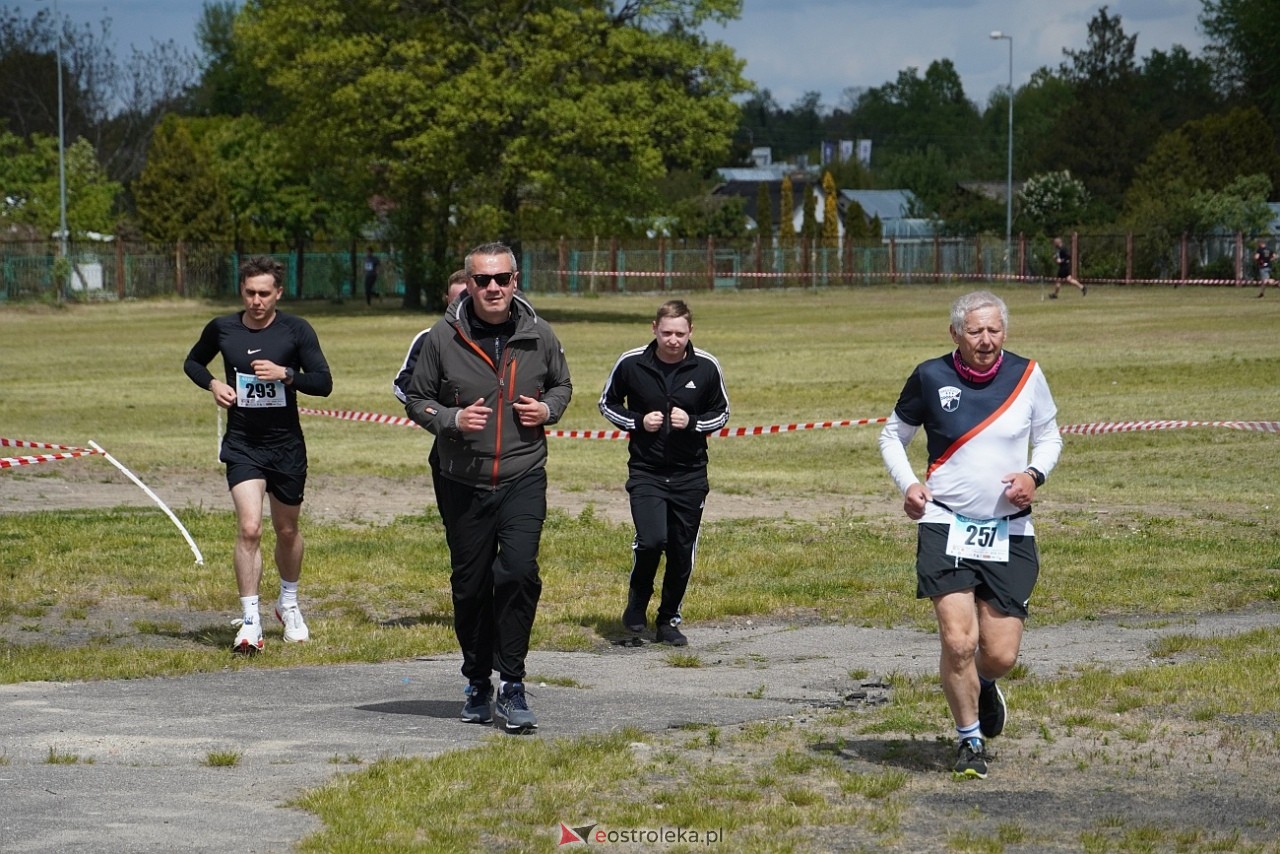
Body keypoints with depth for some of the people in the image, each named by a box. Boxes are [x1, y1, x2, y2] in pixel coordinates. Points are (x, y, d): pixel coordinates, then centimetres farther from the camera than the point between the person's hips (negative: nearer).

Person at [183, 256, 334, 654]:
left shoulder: (296, 330, -6)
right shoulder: (222, 329, -1)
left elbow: (323, 383, -8)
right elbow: (193, 362, 16)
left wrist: (285, 374, -24)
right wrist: (212, 383, -5)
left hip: (286, 445, 1)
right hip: (242, 445, -1)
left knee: (287, 530, 15)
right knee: (249, 528, -16)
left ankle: (289, 604, 39)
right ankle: (250, 622, -12)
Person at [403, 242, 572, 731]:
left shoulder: (539, 336, 1)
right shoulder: (444, 337, -4)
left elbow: (561, 384, 18)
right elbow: (416, 399, 5)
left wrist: (549, 409, -4)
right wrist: (452, 419, -14)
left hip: (523, 478, 0)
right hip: (464, 484, 0)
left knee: (519, 572, -17)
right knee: (470, 586, 8)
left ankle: (510, 685, -7)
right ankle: (478, 684, 26)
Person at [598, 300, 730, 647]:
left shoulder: (707, 367, -4)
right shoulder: (631, 364, -7)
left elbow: (721, 413, 9)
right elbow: (607, 404, 8)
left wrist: (692, 422, -11)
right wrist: (638, 422, -10)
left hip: (690, 474, 2)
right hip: (645, 471, -2)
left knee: (682, 551, 6)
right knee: (651, 540, -19)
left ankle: (669, 621, 23)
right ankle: (637, 600, 9)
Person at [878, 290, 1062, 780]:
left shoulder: (1027, 375, 1)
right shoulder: (930, 377, -2)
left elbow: (1049, 436, 15)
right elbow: (893, 436, 12)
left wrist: (1035, 474, -5)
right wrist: (907, 485, -5)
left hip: (1009, 532, 2)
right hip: (946, 525, -2)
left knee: (1001, 655, -1)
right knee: (958, 641, -13)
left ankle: (983, 686, 38)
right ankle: (970, 741, 9)